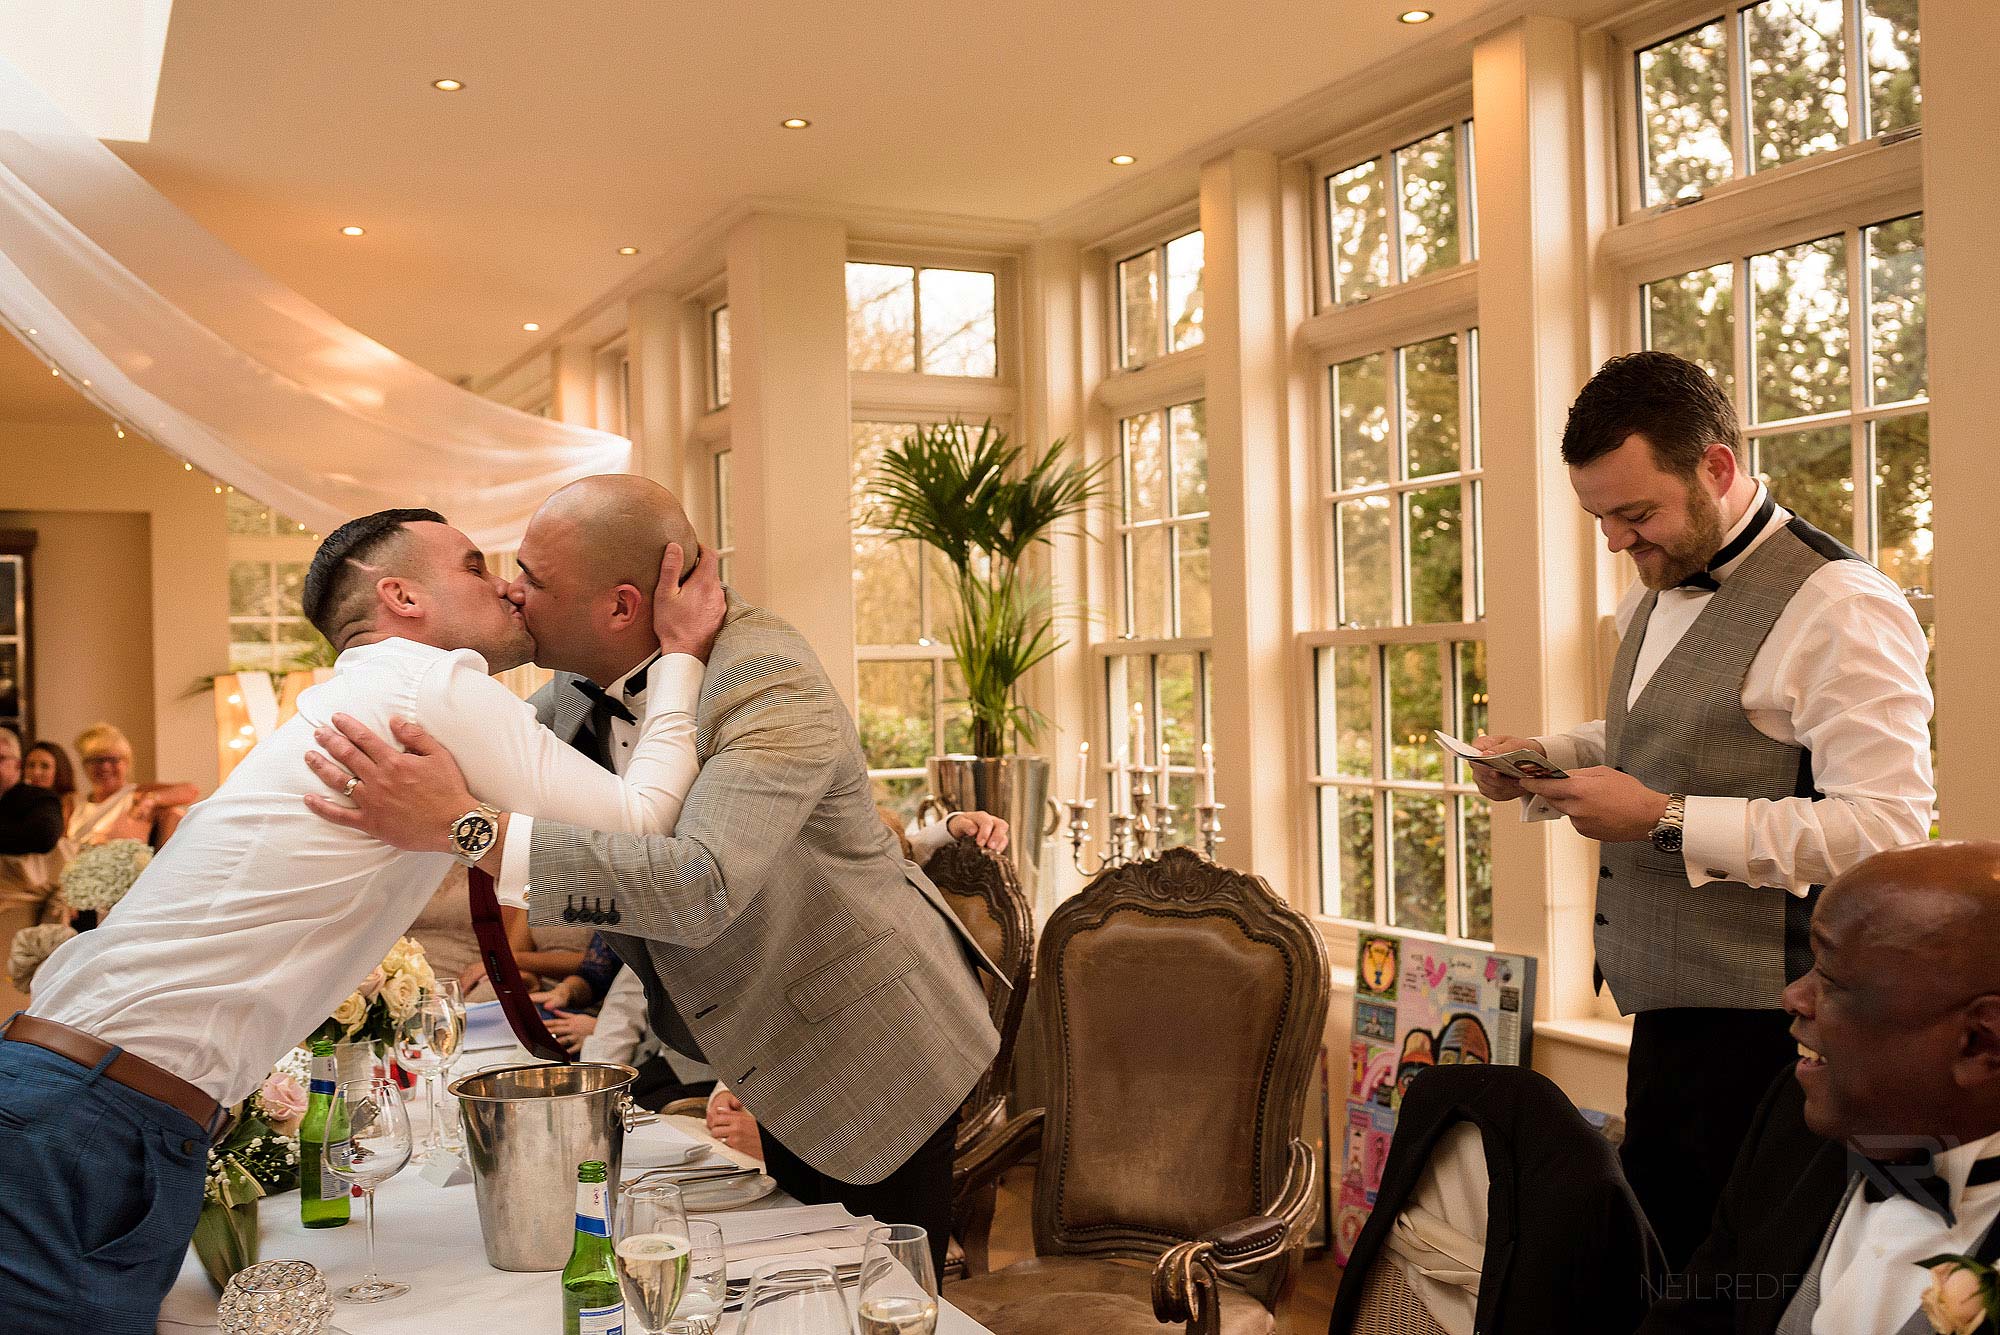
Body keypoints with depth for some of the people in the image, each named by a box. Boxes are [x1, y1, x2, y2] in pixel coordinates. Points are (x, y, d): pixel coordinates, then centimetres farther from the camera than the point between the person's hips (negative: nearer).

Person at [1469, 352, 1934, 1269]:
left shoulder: (1839, 609, -16)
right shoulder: (1657, 596, 13)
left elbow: (1887, 830, -22)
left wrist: (1663, 818, -22)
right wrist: (1544, 759, 9)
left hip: (1756, 1020, -8)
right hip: (1669, 998, 9)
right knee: (1646, 1241, 13)